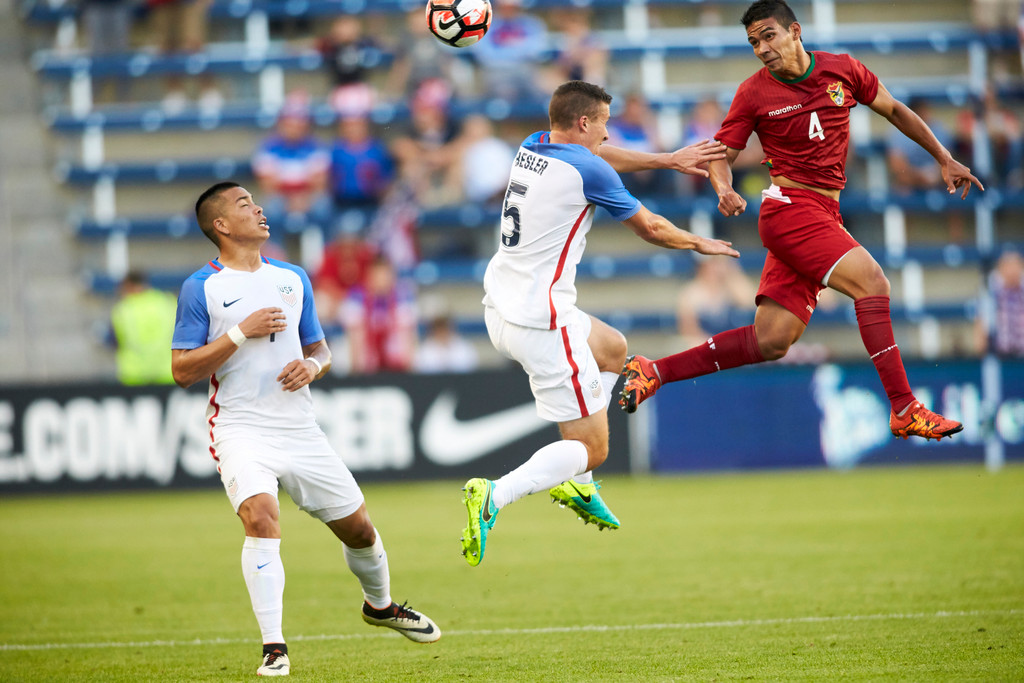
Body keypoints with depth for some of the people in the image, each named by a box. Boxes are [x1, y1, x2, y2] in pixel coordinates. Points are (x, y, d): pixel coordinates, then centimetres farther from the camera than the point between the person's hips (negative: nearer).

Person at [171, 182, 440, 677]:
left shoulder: (293, 279, 12)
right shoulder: (201, 288, -3)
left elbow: (319, 348, 21)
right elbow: (182, 371, -7)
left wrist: (312, 365, -3)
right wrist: (241, 333, -15)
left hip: (300, 428, 5)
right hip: (241, 428, -5)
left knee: (357, 526, 10)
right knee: (261, 517, -29)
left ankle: (380, 605, 41)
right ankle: (274, 648, -26)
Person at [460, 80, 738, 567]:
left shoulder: (533, 147, 8)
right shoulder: (588, 171, -14)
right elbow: (651, 229, 0)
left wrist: (668, 159, 31)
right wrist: (700, 244, 19)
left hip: (499, 309, 9)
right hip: (542, 323, -9)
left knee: (614, 349, 31)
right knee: (591, 448, -3)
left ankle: (576, 486, 26)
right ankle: (494, 496, -25)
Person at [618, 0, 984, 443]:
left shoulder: (843, 70, 6)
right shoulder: (754, 93, -3)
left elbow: (894, 110, 19)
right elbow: (721, 155, 3)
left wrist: (945, 159, 17)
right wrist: (724, 189, -19)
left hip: (823, 216, 5)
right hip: (790, 206, -5)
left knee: (771, 342, -1)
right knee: (872, 282, -23)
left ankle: (654, 372, 6)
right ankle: (904, 410, -23)